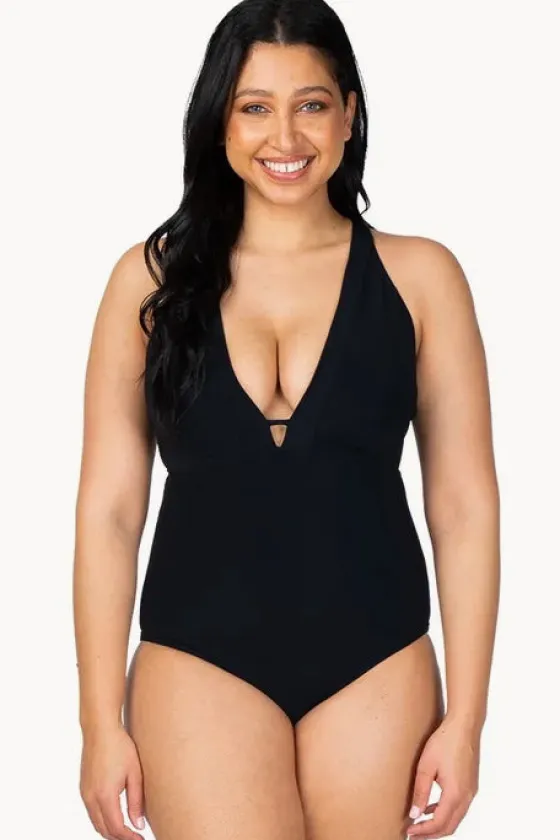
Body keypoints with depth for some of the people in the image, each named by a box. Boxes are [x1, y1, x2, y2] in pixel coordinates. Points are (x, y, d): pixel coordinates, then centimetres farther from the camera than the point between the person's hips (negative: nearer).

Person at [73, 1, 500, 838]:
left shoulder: (418, 275, 1)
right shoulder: (153, 277, 2)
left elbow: (465, 506, 1)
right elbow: (109, 508, 1)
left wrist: (465, 716, -2)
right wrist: (102, 724, -1)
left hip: (375, 663, 1)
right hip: (200, 661, 0)